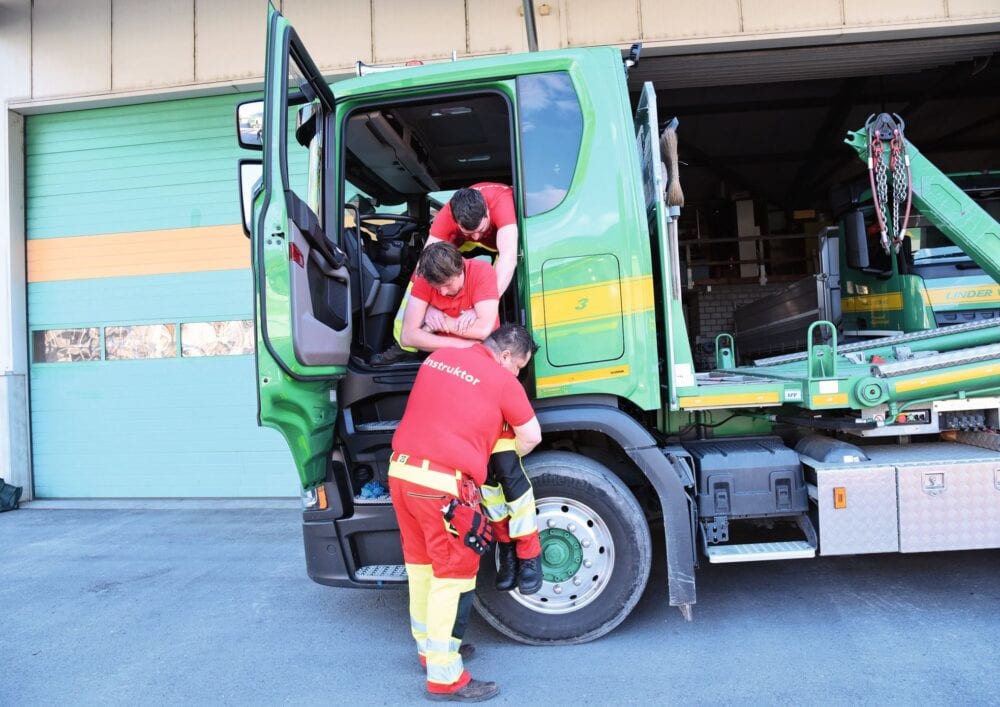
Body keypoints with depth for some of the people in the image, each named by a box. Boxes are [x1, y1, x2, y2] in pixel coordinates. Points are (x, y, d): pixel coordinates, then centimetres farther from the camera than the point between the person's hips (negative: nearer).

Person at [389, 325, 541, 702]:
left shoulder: (438, 356, 16)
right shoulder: (503, 380, -2)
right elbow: (531, 437, 6)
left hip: (401, 470, 8)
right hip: (443, 483, -8)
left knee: (421, 563, 20)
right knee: (453, 574, 3)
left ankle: (428, 647, 37)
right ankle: (444, 677, 9)